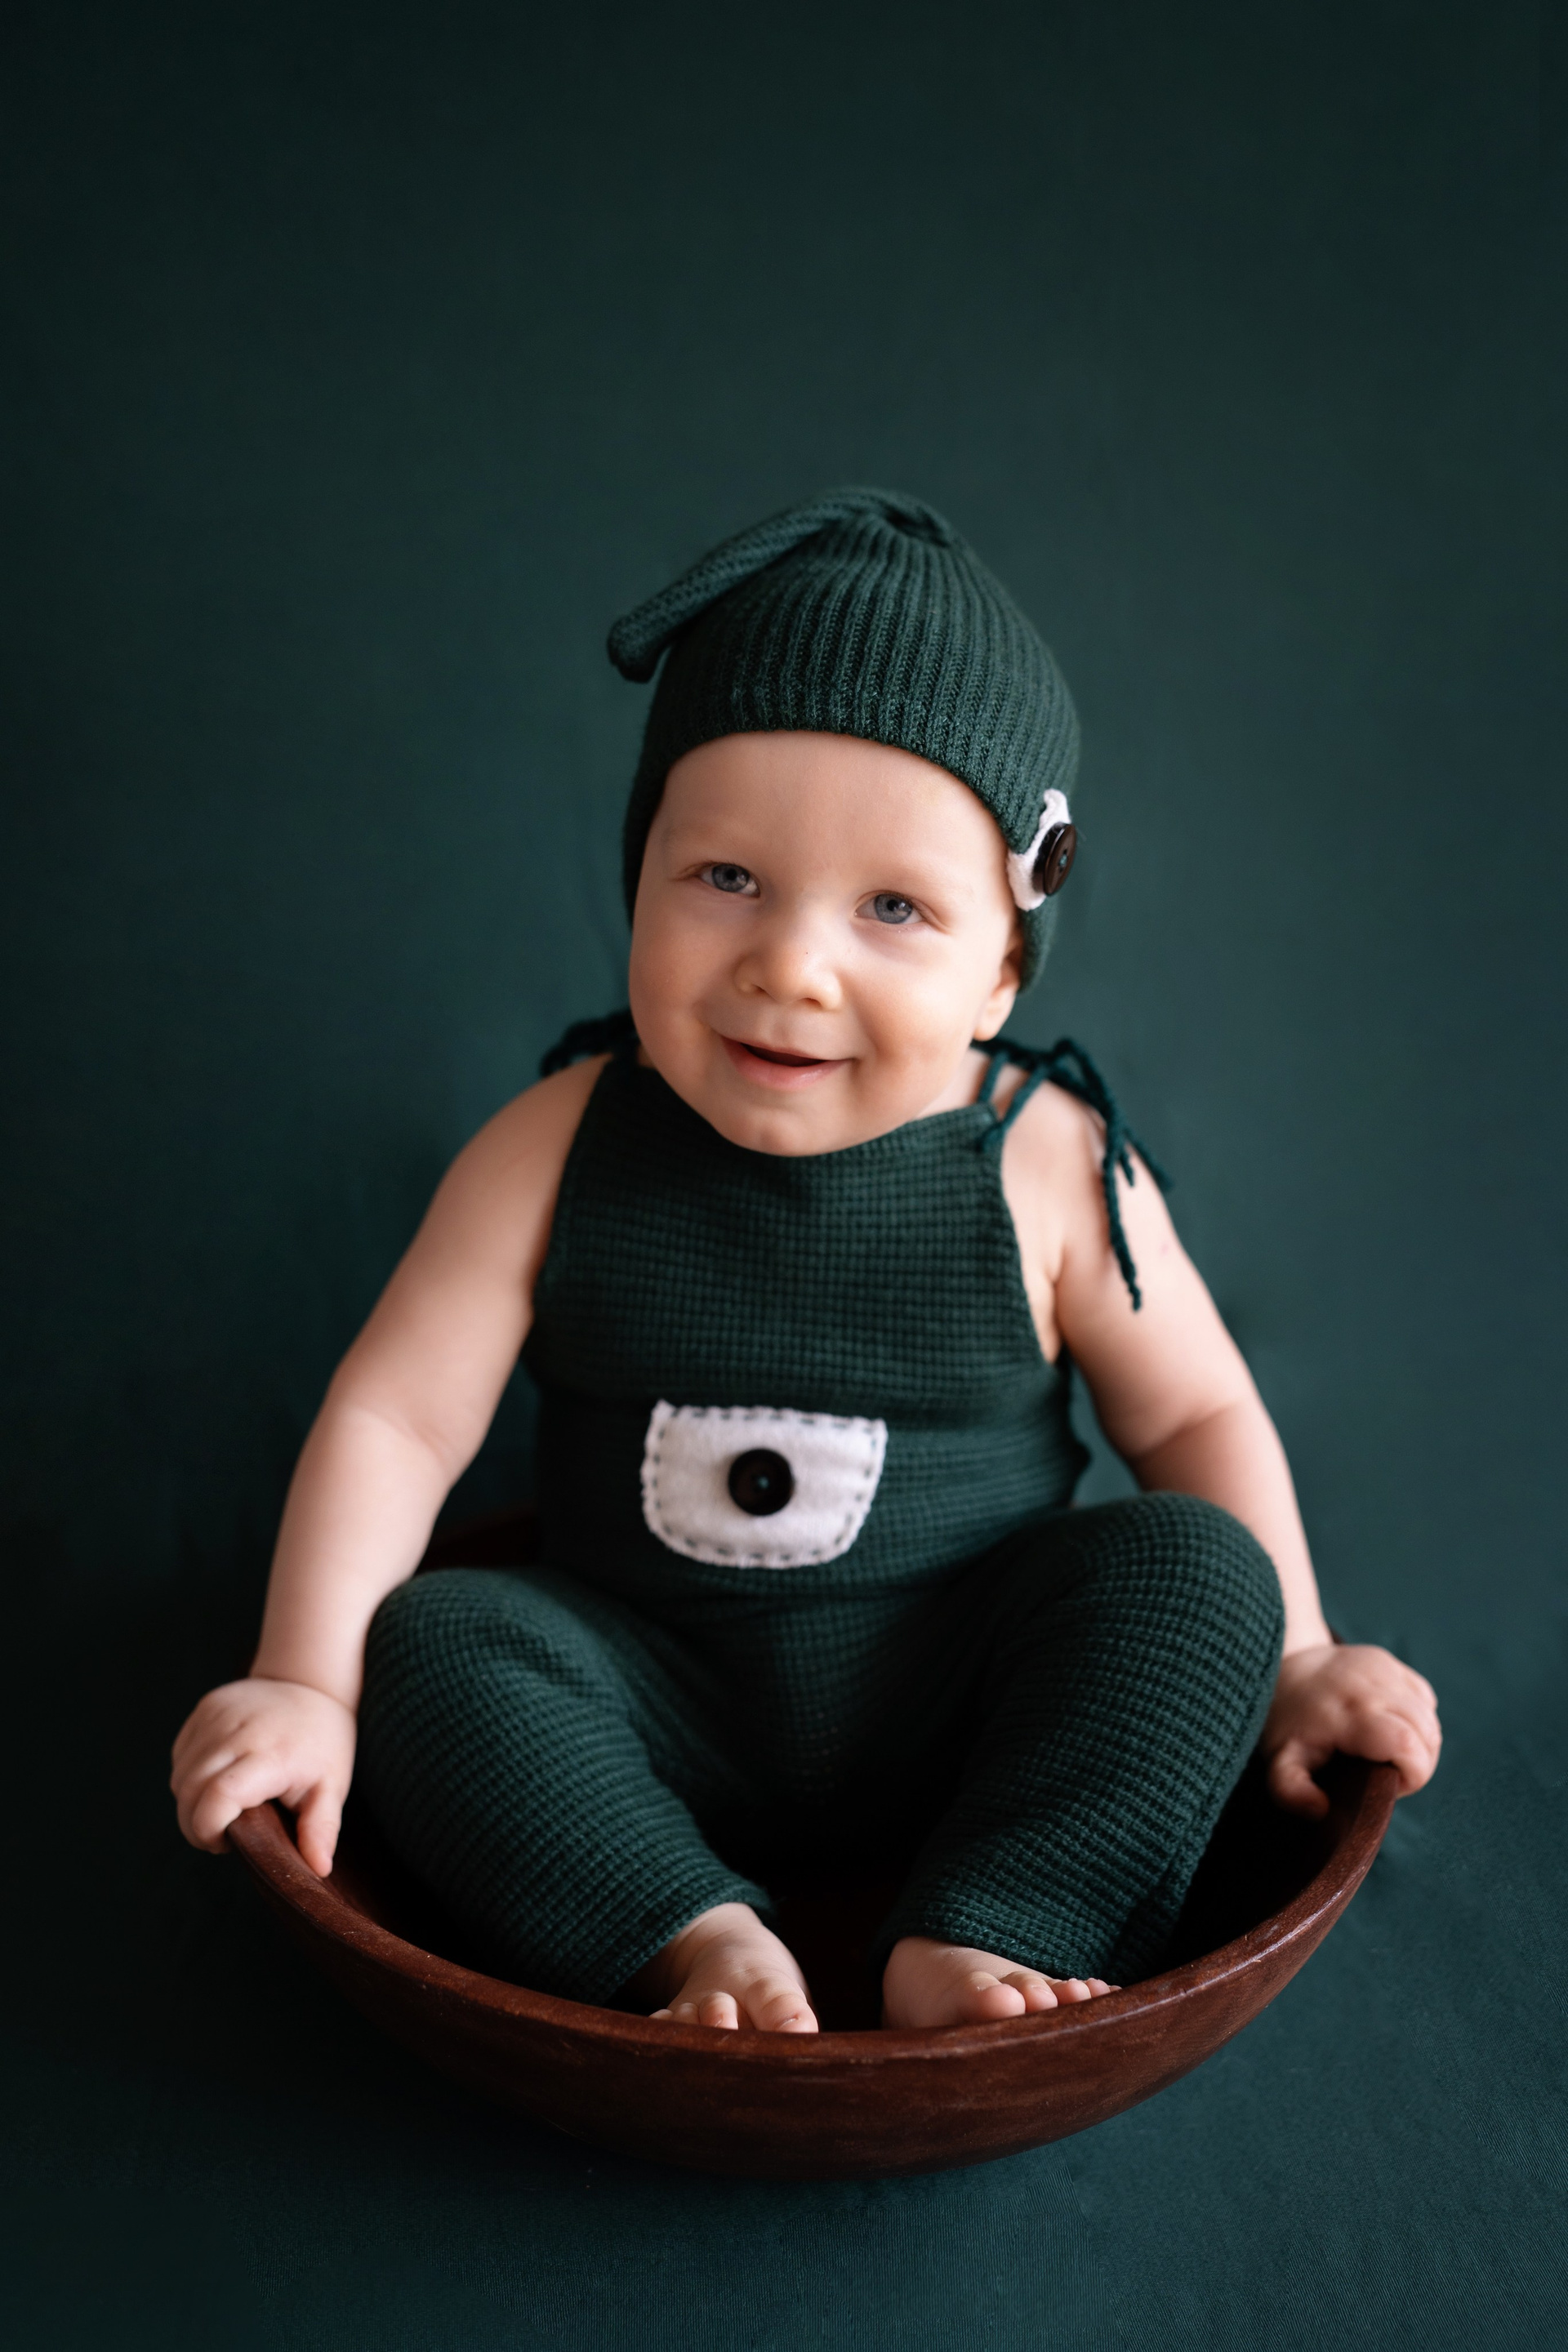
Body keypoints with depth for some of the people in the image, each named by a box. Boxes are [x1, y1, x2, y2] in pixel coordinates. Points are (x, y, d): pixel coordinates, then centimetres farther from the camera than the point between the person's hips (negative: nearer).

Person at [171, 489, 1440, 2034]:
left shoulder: (1048, 1168, -12)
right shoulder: (563, 1149, -10)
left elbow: (1198, 1416, 0)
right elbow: (395, 1415, -8)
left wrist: (1284, 1665, -5)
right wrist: (306, 1686, -14)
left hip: (959, 1706, 0)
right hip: (656, 1715, 1)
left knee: (1192, 1564, -20)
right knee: (429, 1644, -19)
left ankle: (983, 1937, -22)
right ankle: (695, 1936, -22)